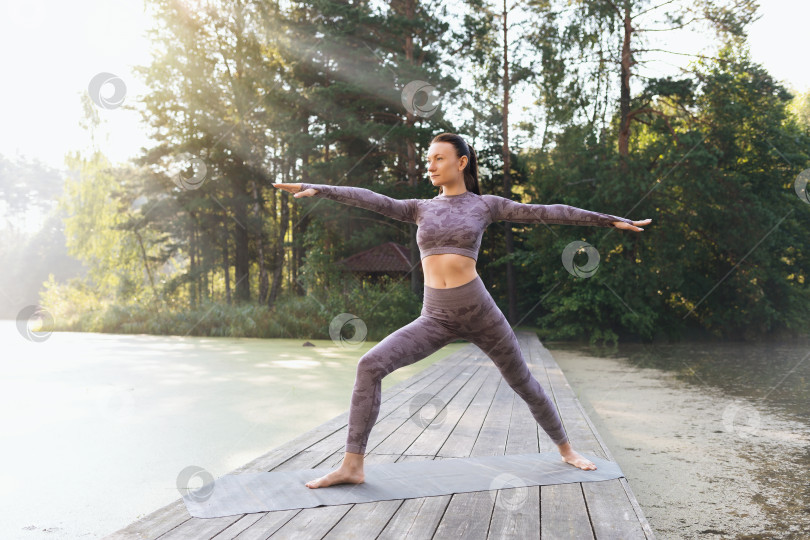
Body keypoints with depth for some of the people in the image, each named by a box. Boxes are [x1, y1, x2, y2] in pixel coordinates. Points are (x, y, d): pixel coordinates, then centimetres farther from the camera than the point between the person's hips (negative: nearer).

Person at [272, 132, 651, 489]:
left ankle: (565, 448, 38)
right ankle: (351, 466, -13)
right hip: (435, 319, 2)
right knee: (370, 365, -18)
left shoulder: (486, 205, 5)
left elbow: (548, 213, 2)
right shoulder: (420, 209, 11)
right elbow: (371, 200, -1)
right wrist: (318, 189, -13)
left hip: (479, 311, -1)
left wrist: (609, 220, 0)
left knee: (522, 382, 12)